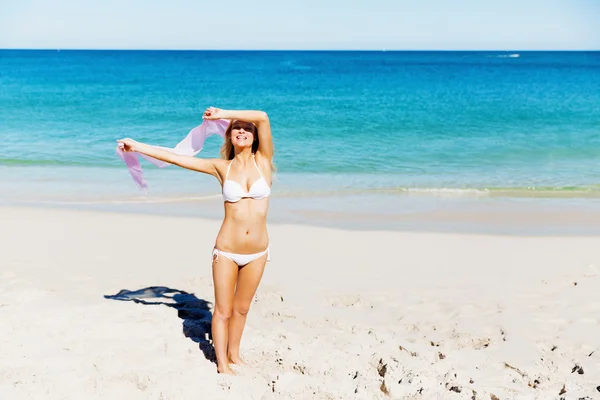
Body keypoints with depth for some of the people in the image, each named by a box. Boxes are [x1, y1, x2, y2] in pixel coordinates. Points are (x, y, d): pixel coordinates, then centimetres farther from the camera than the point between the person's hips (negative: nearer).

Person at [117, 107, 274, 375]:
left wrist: (223, 113, -8)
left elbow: (263, 118, -15)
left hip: (257, 254, 1)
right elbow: (174, 158, 1)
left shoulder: (262, 161, -2)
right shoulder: (222, 167, -1)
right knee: (223, 310, 7)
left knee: (242, 308, 17)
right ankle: (222, 364, 21)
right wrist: (137, 146, 1)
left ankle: (233, 354, 35)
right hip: (227, 251, -1)